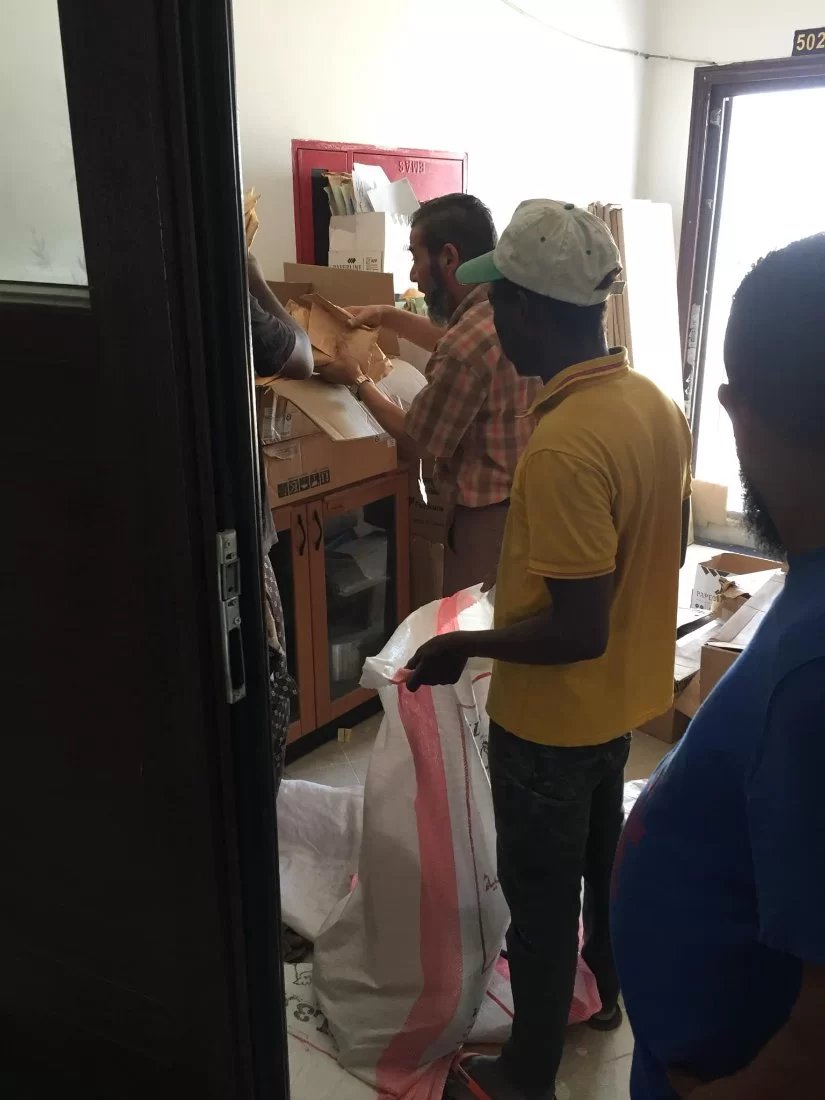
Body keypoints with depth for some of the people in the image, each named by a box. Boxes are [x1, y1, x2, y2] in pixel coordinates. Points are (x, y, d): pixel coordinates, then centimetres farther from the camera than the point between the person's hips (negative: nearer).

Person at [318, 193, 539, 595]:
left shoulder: (469, 343, -26)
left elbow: (415, 440, -12)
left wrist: (358, 381, 2)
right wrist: (389, 316, 18)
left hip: (490, 518, -9)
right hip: (529, 502, 9)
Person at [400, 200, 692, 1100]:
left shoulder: (563, 445, -31)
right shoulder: (657, 406, -3)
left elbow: (577, 630, -29)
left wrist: (463, 646, -16)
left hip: (552, 718, -8)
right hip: (624, 697, 8)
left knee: (540, 897, 12)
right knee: (603, 853, 29)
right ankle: (605, 988, 54)